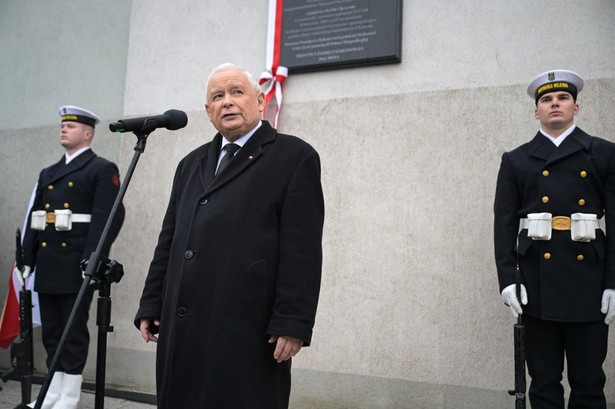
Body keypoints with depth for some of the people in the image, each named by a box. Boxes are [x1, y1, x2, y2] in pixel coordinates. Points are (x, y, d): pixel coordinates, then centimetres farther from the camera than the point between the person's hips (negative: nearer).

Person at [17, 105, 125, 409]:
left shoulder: (102, 170, -3)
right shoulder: (48, 174, 20)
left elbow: (109, 218, -13)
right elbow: (35, 219, 18)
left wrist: (91, 262, -20)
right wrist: (27, 260, 10)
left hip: (76, 267, -7)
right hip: (47, 267, 7)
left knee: (74, 334, 1)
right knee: (51, 333, 13)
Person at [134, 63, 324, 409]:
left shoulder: (295, 157, -1)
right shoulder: (192, 164, 19)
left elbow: (303, 250, -9)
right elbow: (169, 241, 18)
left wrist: (293, 324, -15)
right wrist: (151, 307, 13)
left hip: (249, 329, -6)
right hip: (184, 327, 6)